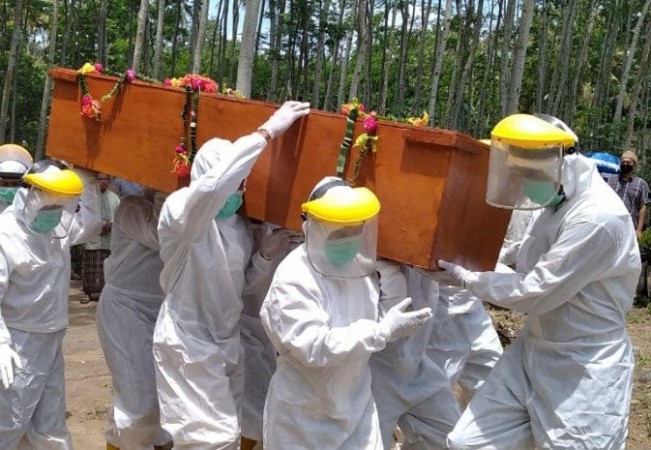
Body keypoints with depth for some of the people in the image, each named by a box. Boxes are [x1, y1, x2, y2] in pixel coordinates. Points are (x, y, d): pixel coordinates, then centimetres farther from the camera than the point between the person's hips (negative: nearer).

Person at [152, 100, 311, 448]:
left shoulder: (237, 222, 5)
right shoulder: (180, 210, -17)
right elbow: (212, 186, -39)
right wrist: (266, 132, -37)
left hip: (227, 342, 7)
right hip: (188, 343, -7)